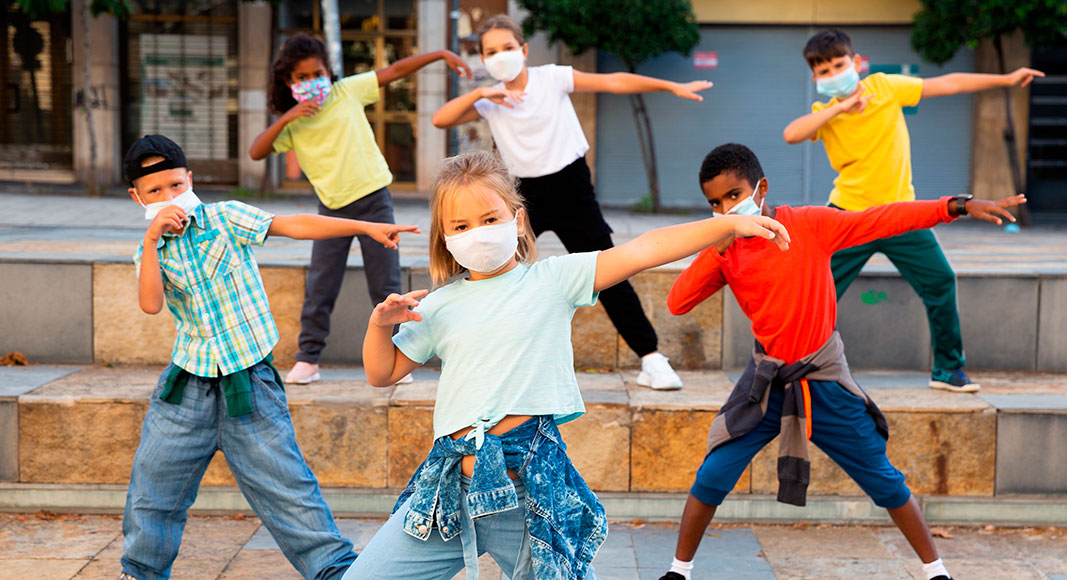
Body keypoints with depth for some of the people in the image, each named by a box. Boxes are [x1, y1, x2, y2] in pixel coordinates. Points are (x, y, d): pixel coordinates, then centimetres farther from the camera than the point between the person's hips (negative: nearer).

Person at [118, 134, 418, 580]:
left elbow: (294, 225, -9)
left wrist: (367, 227, -17)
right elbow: (151, 304, -14)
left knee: (286, 484, -4)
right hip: (187, 385, 3)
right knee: (152, 485, 10)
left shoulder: (224, 218, -2)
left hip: (249, 383, -3)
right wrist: (152, 237, -21)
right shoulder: (151, 252, 5)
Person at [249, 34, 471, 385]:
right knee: (319, 287, 1)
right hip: (333, 208, 1)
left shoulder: (347, 91, -1)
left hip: (373, 198, -1)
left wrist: (442, 55, -4)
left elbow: (395, 71, 1)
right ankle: (308, 359, 13)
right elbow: (256, 152, -12)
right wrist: (285, 118, -21)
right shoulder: (292, 124, 0)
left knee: (385, 284, 2)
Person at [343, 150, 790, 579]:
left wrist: (729, 224, -9)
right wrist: (380, 324, -1)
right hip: (449, 485, 3)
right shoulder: (439, 305, 10)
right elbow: (382, 373, 18)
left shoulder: (552, 280, 4)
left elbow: (643, 251, -3)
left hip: (529, 484, -2)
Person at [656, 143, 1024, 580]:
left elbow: (883, 220, -17)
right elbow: (677, 304, -11)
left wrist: (957, 207, -25)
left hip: (823, 381, -2)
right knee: (712, 477, -4)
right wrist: (714, 251, -22)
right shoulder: (725, 253, -3)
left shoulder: (809, 225, -13)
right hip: (767, 382, 2)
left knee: (884, 481, 5)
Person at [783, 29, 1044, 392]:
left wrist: (1007, 79, 1)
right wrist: (839, 107, -28)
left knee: (940, 281, 1)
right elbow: (791, 135, -29)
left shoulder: (884, 86, -5)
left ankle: (948, 369, 17)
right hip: (849, 213, -1)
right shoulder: (824, 113, -7)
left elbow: (947, 85, 0)